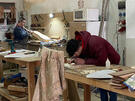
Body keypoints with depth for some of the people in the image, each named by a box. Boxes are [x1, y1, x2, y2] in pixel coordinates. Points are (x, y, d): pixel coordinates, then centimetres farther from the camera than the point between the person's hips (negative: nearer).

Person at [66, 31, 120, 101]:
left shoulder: (94, 43, -38)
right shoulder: (78, 42, -12)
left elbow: (101, 61, -37)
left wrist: (84, 61, -33)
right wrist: (75, 59, -21)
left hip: (111, 62, -7)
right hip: (101, 66, 7)